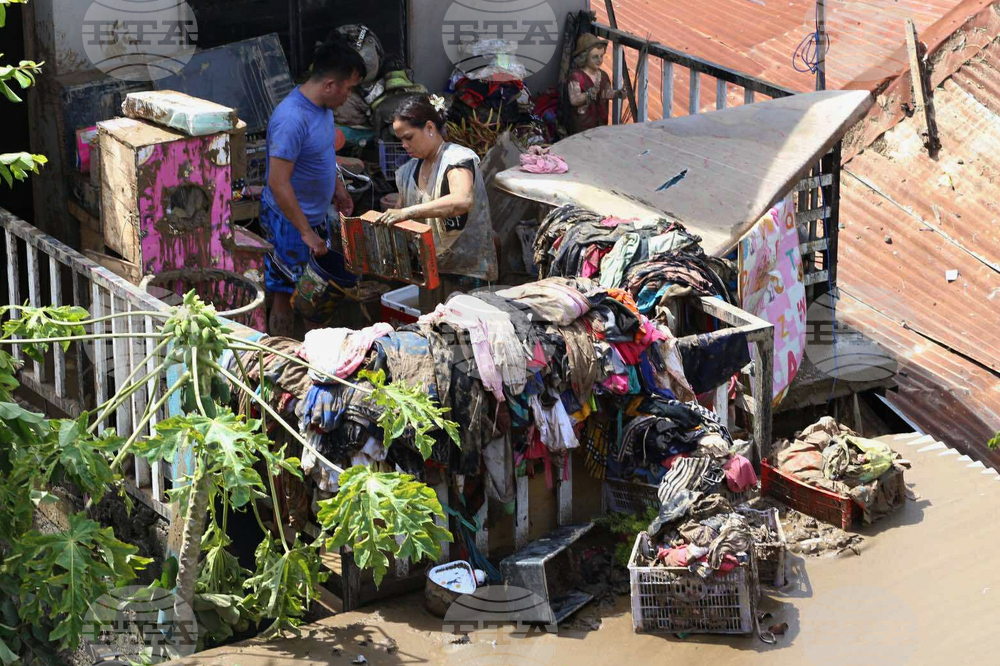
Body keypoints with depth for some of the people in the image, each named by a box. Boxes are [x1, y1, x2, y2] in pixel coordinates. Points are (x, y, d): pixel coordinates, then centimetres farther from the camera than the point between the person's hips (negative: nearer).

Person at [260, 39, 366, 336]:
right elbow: (278, 183, -31)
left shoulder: (322, 105, -2)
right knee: (286, 295, 5)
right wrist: (306, 232, -28)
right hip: (290, 221, -9)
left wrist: (338, 187, 23)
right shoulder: (292, 119, -31)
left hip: (315, 215, 9)